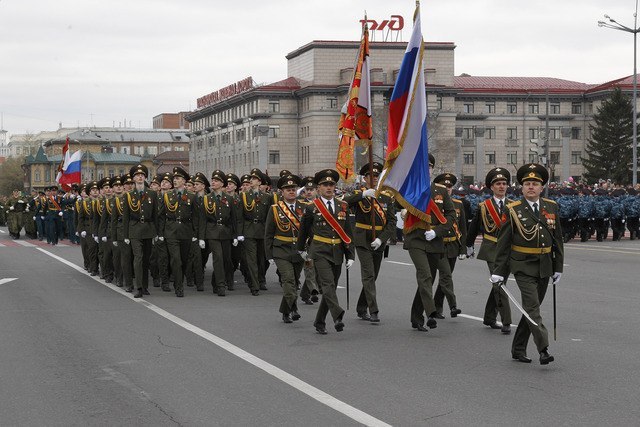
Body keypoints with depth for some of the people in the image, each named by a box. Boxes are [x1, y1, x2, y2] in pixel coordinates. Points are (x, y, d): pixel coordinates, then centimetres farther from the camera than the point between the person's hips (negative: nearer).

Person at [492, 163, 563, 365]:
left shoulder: (551, 207, 5)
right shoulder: (513, 210, -6)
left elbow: (557, 239, 10)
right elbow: (503, 243, -4)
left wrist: (558, 267, 8)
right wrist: (498, 271, -6)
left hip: (544, 267, 4)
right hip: (523, 266, -4)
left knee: (532, 308, 10)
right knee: (532, 307, -14)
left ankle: (518, 348, 20)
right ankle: (543, 349, -20)